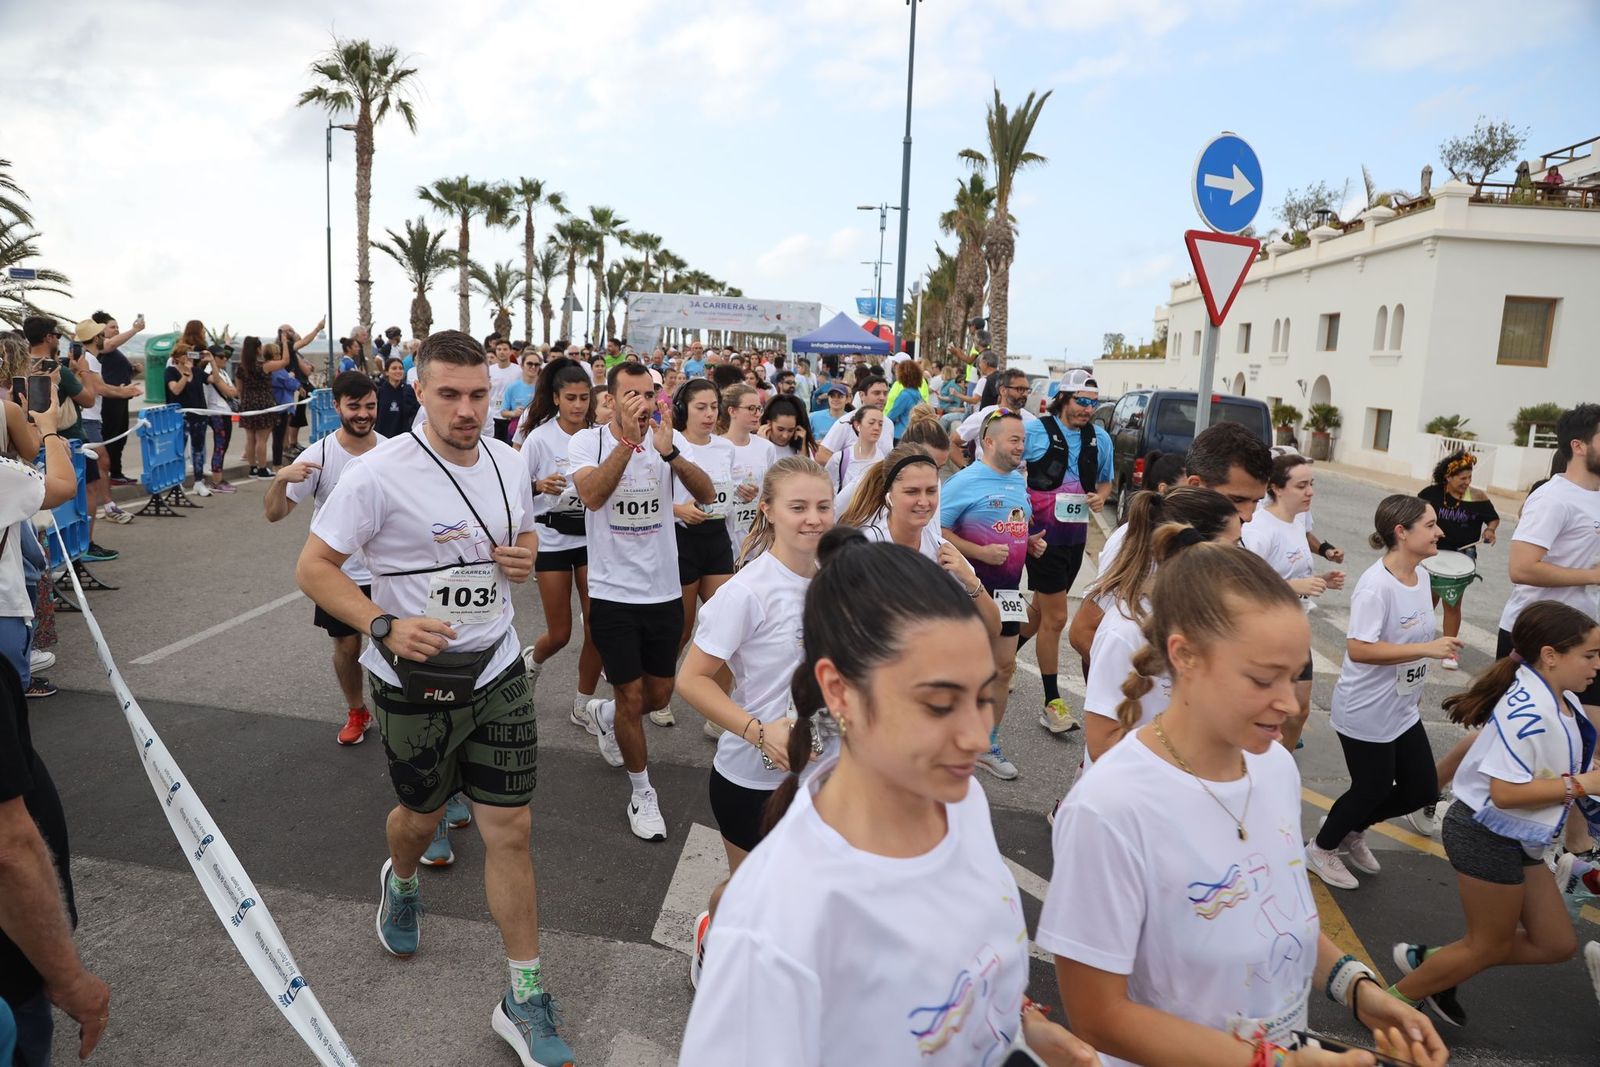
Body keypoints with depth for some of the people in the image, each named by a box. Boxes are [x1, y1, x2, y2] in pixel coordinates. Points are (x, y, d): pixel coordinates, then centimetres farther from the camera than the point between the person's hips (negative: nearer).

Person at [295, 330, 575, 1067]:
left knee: (510, 830, 3)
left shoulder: (507, 463, 0)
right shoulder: (379, 473, -16)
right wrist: (385, 626, -26)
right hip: (414, 682, -3)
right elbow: (313, 568, -12)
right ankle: (400, 881, 59)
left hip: (497, 673, 3)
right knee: (421, 815, 20)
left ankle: (524, 1000, 17)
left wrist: (524, 556, -7)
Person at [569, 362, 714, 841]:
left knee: (659, 696, 17)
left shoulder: (671, 440, -3)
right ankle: (642, 795, 24)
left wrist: (669, 451, -33)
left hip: (664, 590, 3)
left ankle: (603, 714, 49)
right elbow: (592, 496, -27)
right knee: (632, 699, 4)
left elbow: (706, 495, -18)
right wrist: (629, 438, -33)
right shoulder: (587, 441, -8)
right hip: (613, 593, -3)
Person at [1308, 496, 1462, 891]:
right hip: (1366, 713, -9)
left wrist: (1416, 682, 20)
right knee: (1372, 789, 7)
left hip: (1403, 708, 9)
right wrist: (1428, 649, -30)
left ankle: (1350, 828, 38)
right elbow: (1358, 649, -30)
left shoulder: (1421, 575, 2)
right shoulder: (1375, 586, -26)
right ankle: (1321, 848, 32)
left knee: (1422, 789, 15)